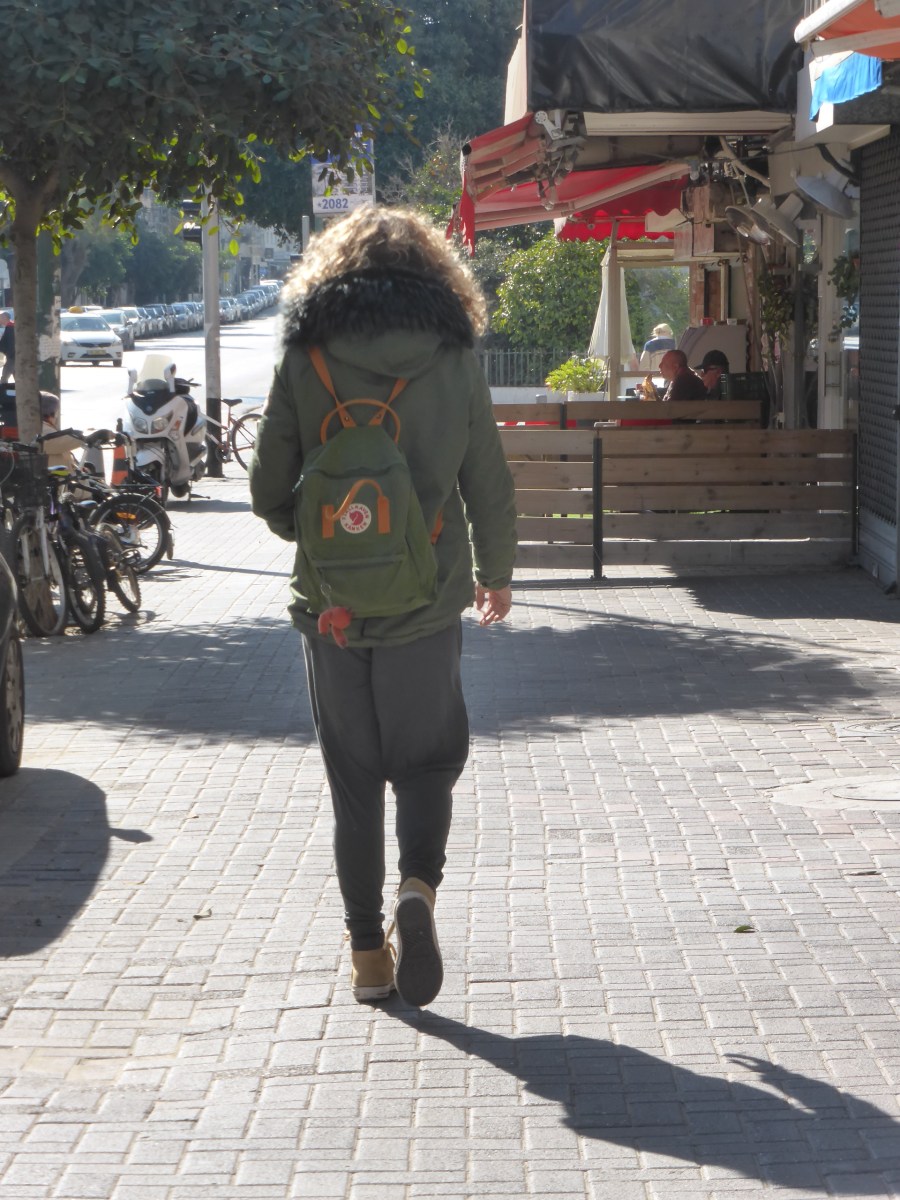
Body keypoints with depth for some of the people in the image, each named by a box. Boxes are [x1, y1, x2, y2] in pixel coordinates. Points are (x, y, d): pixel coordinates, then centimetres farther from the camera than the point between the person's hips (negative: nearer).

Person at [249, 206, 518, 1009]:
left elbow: (270, 491, -1)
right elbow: (490, 487, 2)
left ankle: (367, 952, 11)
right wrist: (496, 575, 19)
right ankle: (420, 882, -14)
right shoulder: (454, 362, -2)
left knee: (354, 779, 10)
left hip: (331, 605, 0)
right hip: (425, 605, 0)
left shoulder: (305, 361, -3)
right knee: (427, 761, 13)